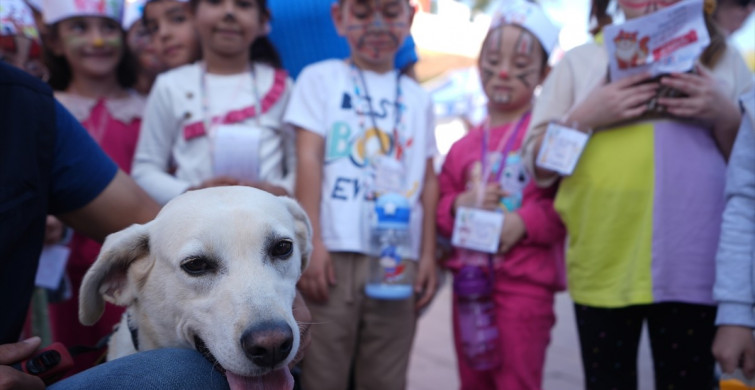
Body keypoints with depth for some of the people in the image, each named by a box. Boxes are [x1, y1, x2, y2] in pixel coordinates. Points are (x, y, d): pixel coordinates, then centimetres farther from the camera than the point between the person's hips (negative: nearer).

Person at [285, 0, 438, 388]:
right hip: (335, 252, -3)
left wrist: (428, 253, 8)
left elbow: (427, 179, 16)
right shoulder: (321, 78, 6)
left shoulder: (418, 98, 17)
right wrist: (311, 241, -11)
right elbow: (308, 159, -2)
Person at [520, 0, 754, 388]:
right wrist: (585, 117, -10)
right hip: (605, 265, 0)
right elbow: (539, 166, 5)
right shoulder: (580, 61, 8)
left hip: (694, 264, 1)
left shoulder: (723, 58, 10)